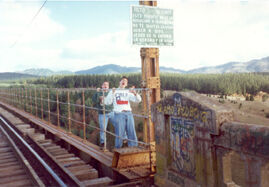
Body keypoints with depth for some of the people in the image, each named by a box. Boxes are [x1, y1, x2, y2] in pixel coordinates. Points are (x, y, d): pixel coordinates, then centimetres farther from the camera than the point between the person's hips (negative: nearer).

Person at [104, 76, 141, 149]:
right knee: (119, 135, -1)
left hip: (129, 114, 3)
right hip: (119, 114, -3)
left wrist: (134, 93, -13)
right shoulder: (113, 91, 9)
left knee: (132, 133, 2)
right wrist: (112, 93, -15)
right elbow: (107, 102, -2)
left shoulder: (128, 92, 15)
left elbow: (138, 100, 6)